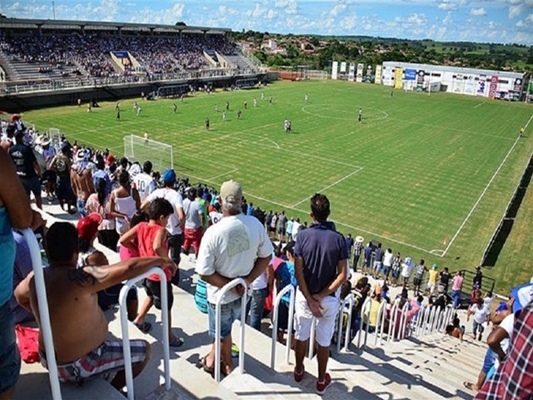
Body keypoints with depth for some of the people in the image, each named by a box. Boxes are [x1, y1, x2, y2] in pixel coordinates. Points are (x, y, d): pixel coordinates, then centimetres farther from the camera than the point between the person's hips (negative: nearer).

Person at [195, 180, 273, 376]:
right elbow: (266, 257, -5)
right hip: (244, 292, 4)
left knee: (222, 332, 23)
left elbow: (204, 273, -23)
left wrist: (230, 285, -13)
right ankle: (214, 358, 52)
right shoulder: (256, 224, -17)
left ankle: (226, 366, 47)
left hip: (221, 294, -4)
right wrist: (247, 280, -7)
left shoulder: (213, 233, -29)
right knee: (222, 328, 29)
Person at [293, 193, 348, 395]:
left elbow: (298, 271, -15)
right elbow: (343, 276, -15)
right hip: (329, 298, 0)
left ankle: (299, 370, 42)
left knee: (301, 336, 21)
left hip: (305, 295, 0)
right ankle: (321, 380, 33)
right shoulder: (338, 238, -13)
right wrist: (321, 295, -12)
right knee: (324, 341, 17)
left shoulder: (303, 235, -14)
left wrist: (309, 298, -11)